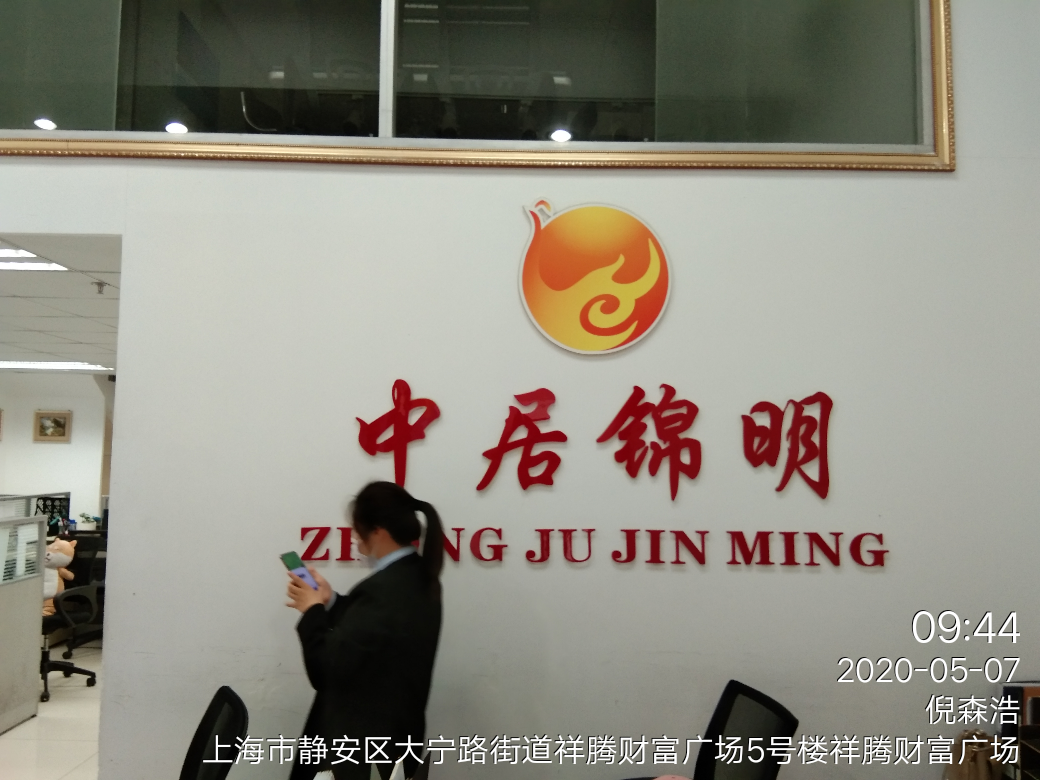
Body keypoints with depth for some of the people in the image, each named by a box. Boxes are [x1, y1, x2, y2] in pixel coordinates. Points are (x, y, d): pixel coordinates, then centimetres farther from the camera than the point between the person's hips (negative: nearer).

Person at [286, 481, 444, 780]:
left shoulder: (382, 591, -28)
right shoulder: (417, 578, 3)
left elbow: (329, 669, -23)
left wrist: (313, 611, -9)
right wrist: (330, 602, 4)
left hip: (365, 746, -9)